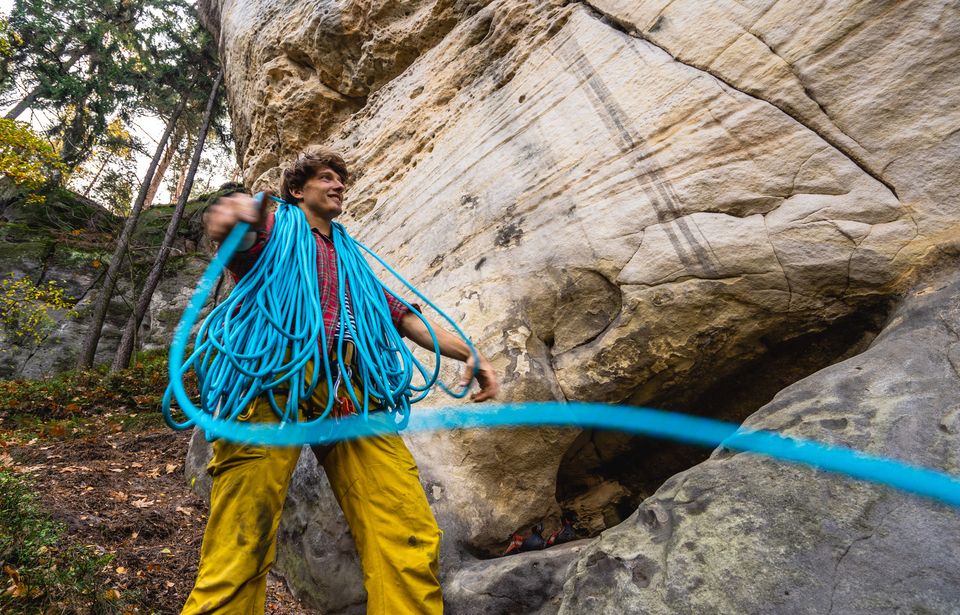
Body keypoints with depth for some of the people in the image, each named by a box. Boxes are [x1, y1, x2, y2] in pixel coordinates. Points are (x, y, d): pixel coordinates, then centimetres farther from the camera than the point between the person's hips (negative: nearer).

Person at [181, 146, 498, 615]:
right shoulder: (277, 228, 22)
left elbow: (401, 315, 28)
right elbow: (244, 245, -3)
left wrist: (466, 352, 14)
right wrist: (234, 219, -29)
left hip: (351, 390, 4)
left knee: (412, 541, -12)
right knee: (242, 547, -13)